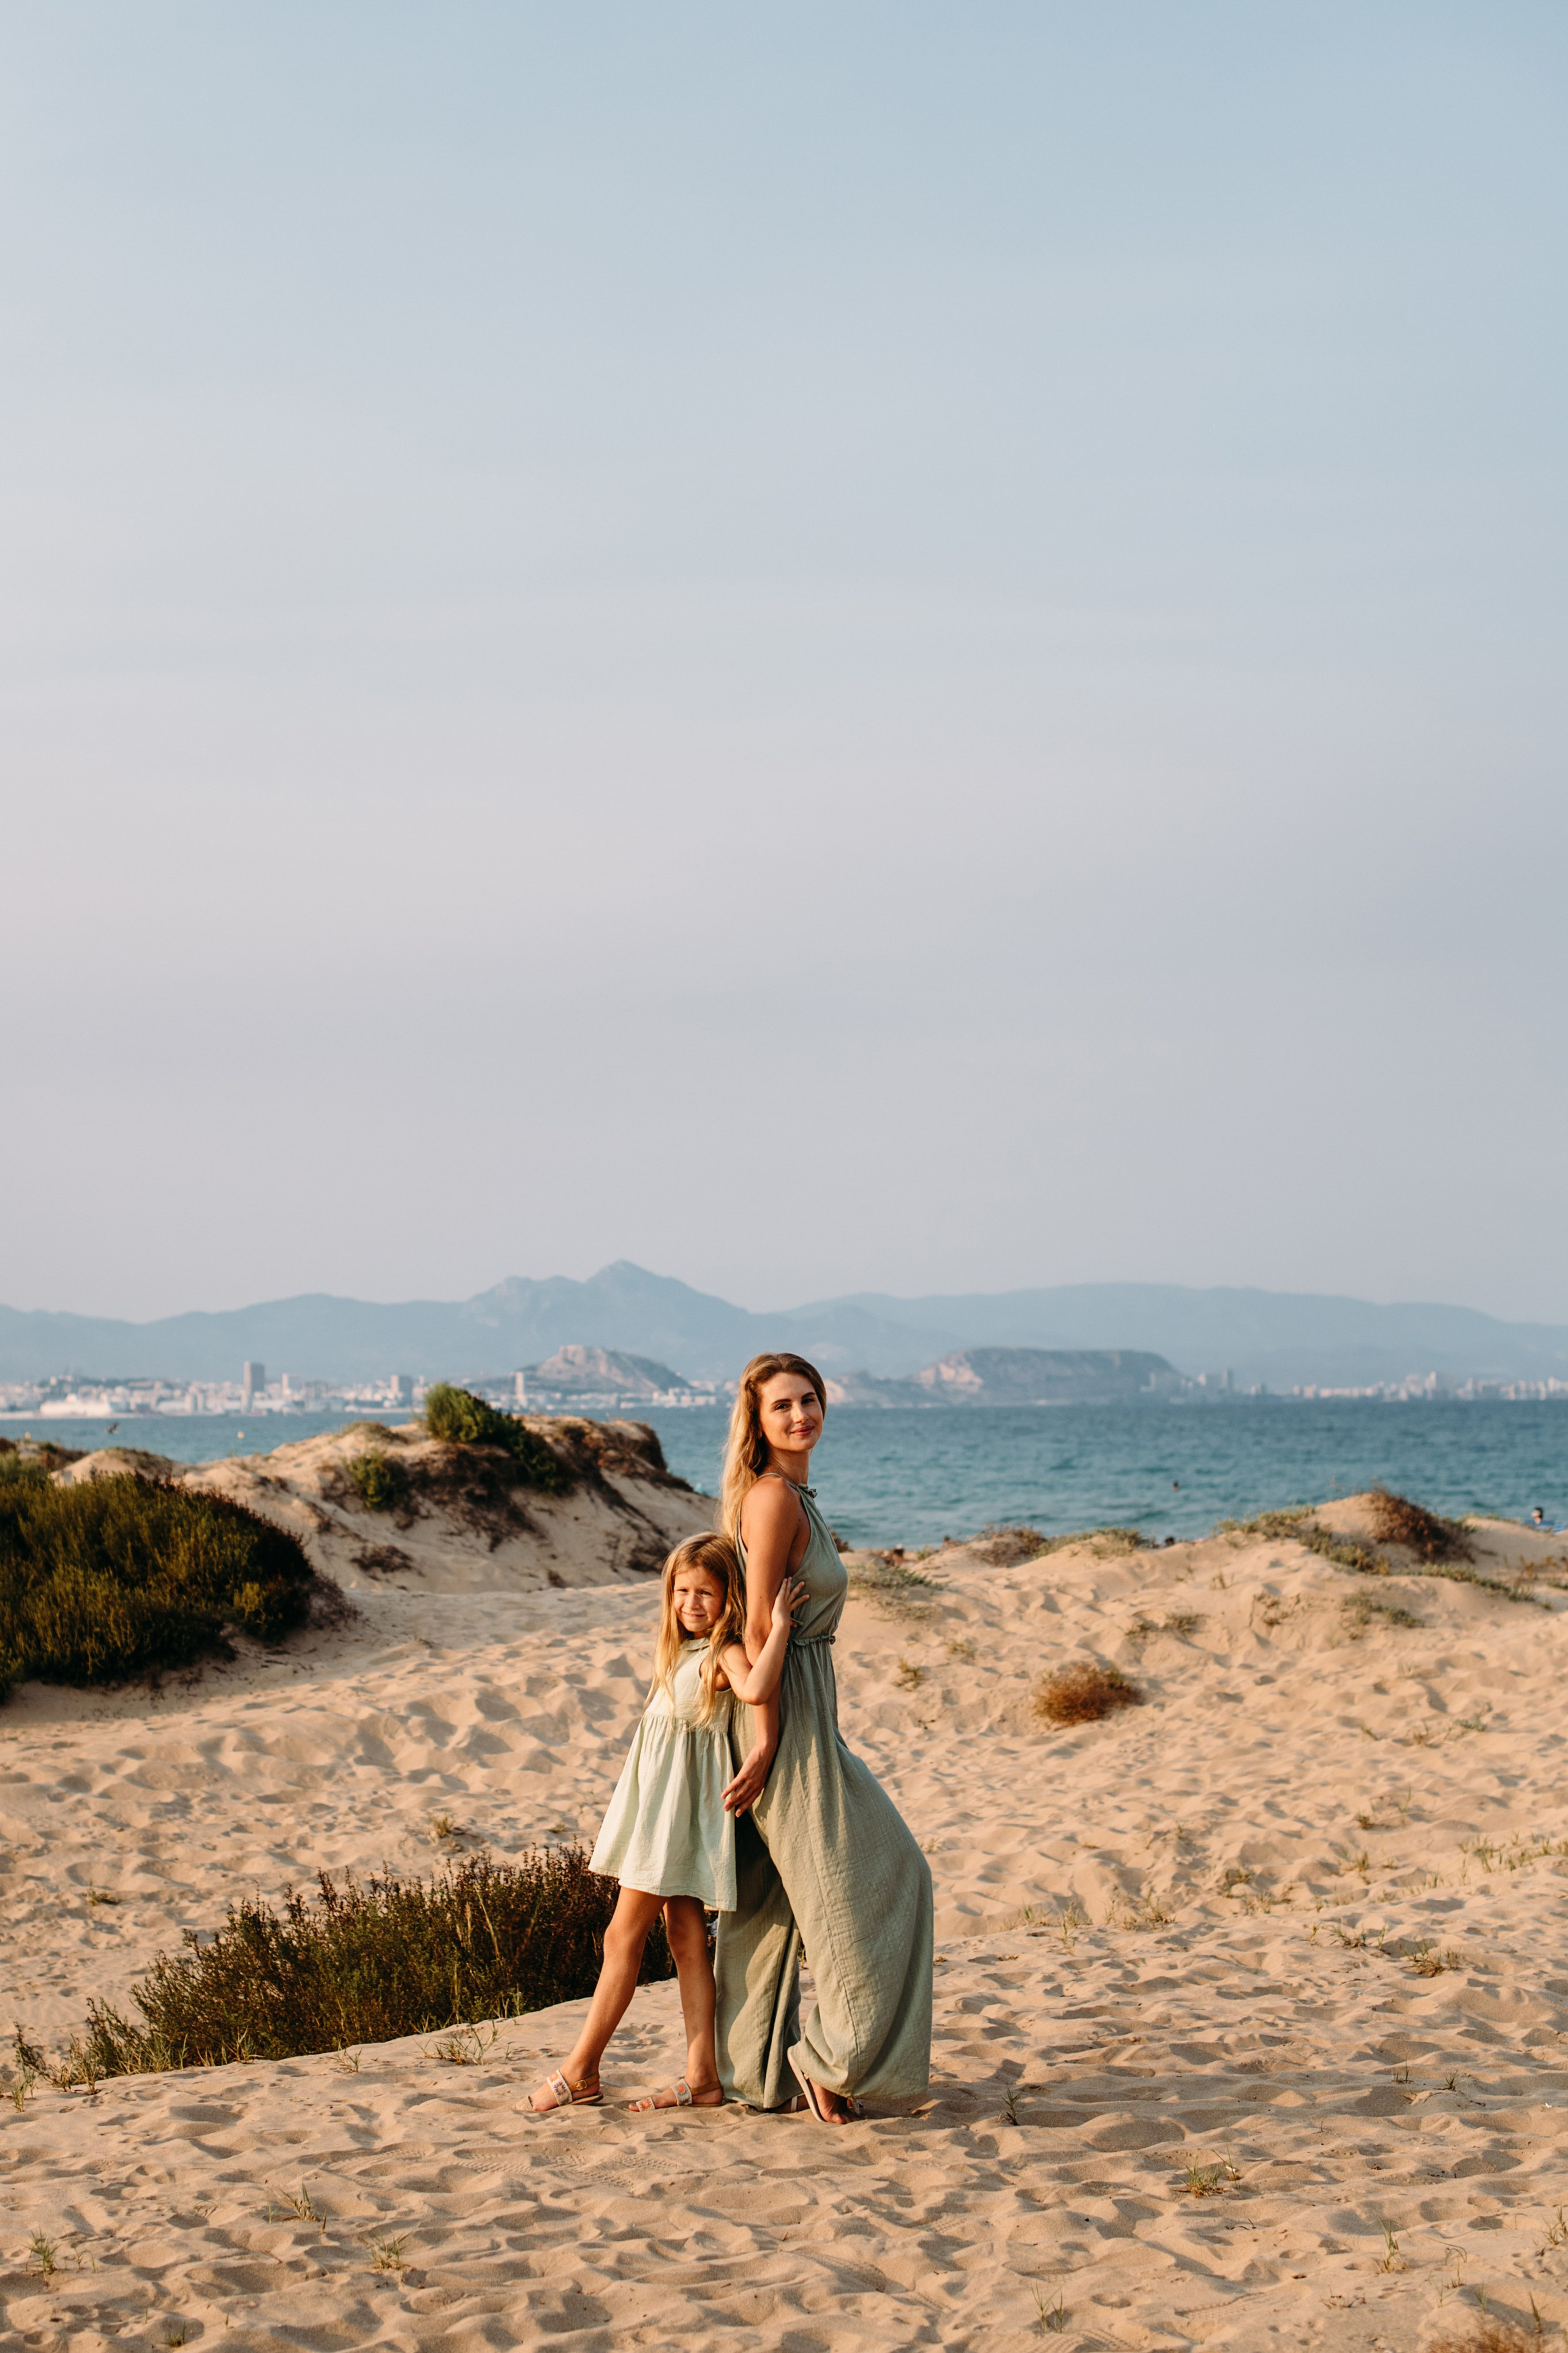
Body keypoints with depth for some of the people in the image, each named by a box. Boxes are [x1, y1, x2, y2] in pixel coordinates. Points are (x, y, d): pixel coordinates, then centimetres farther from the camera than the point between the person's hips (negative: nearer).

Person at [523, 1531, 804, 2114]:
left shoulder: (725, 1655, -15)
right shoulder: (681, 1652, 13)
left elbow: (755, 1689, -38)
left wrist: (779, 1625, -34)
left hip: (680, 1805, -9)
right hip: (658, 1803, 9)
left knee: (623, 1934, -4)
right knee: (684, 1933, 8)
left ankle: (580, 2071, 3)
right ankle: (701, 2076, 10)